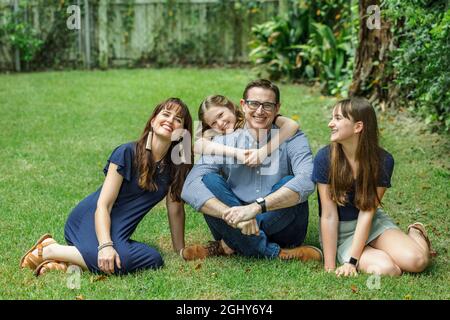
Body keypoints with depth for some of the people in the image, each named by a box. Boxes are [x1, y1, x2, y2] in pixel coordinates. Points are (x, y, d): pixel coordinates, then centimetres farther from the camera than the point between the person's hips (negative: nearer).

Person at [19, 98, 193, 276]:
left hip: (117, 230, 7)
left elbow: (175, 208, 8)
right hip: (91, 219, -7)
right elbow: (103, 204, -17)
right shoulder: (127, 154, -14)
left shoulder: (176, 165, 2)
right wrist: (105, 246, -31)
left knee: (154, 261, -24)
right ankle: (49, 250, -13)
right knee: (118, 261, -37)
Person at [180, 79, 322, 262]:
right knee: (209, 181, -21)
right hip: (234, 227, 1)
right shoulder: (224, 142, -4)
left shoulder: (292, 139, -6)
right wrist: (232, 215, -36)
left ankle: (228, 246, -20)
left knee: (288, 184, -26)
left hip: (280, 231, -1)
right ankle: (276, 254, -26)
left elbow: (307, 181, -27)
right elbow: (190, 188, -18)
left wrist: (256, 207, -40)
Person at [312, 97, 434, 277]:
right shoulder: (325, 158, -17)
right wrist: (329, 267, -19)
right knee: (385, 269, -28)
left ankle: (416, 235, 13)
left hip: (373, 222, 2)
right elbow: (329, 215, -17)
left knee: (416, 261, -22)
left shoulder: (383, 160, -13)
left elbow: (367, 212, -15)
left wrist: (351, 261, -23)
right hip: (339, 232, -2)